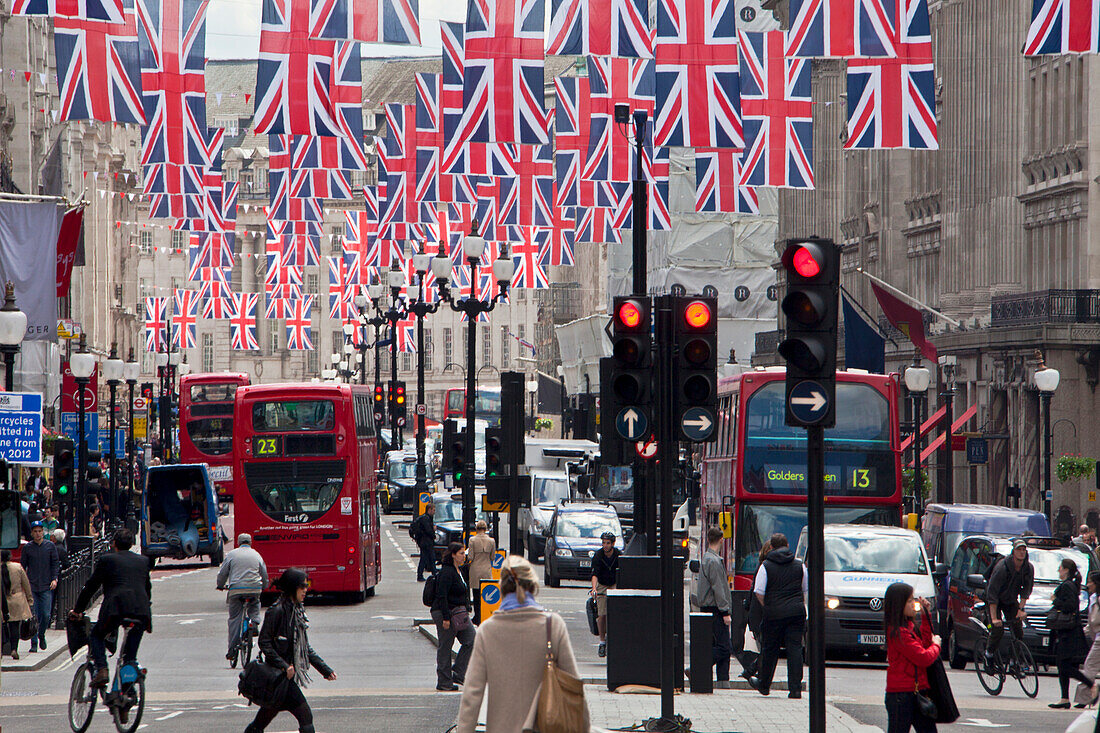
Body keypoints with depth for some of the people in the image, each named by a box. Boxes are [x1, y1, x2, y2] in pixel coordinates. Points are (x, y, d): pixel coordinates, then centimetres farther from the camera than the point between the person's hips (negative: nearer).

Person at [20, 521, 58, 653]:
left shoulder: (50, 546, 5)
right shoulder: (27, 547, 4)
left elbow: (56, 563, 8)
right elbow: (22, 566, 8)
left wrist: (54, 579, -5)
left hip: (46, 587, 0)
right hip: (31, 586, 0)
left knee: (46, 615, -5)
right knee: (33, 616, -4)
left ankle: (41, 635, 22)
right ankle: (34, 643, 2)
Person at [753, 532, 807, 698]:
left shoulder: (766, 566, -2)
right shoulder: (799, 566, 9)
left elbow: (759, 592, -5)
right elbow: (805, 590, 18)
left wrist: (767, 607, 9)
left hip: (774, 613, -2)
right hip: (796, 612, 2)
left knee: (770, 649, 11)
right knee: (795, 649, 1)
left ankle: (764, 685, 23)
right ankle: (795, 688, -6)